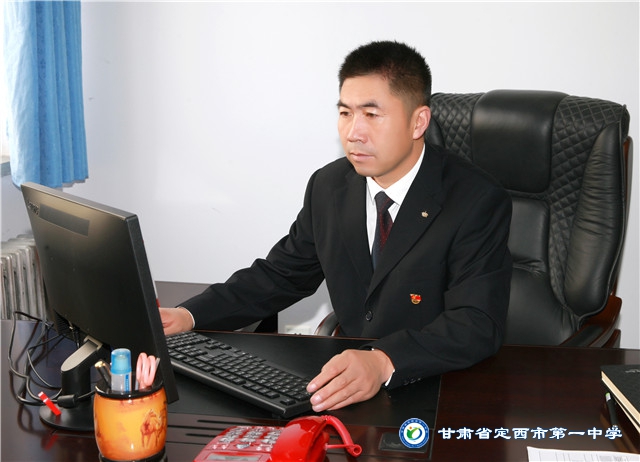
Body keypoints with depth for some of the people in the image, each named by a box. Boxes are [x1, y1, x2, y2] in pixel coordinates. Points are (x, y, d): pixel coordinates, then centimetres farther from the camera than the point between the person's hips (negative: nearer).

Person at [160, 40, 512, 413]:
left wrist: (384, 362, -42)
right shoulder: (328, 187, 4)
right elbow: (280, 274, 13)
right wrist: (190, 315, -3)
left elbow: (477, 325, -24)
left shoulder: (479, 203, -14)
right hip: (344, 381, 4)